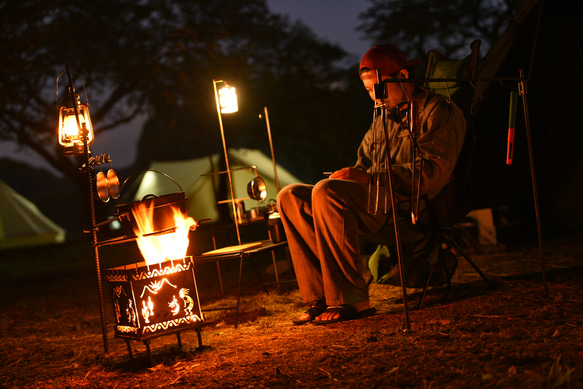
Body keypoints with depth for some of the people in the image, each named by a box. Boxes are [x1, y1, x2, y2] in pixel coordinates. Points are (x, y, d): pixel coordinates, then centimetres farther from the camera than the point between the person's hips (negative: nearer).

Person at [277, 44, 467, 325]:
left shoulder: (440, 113, 0)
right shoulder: (383, 120, 27)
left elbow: (433, 174, -14)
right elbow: (364, 166, 28)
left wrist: (371, 179, -21)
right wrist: (352, 175, 3)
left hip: (414, 208, -9)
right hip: (376, 202, 9)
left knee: (326, 192, -31)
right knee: (290, 197, -5)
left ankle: (351, 300, -30)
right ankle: (320, 298, -14)